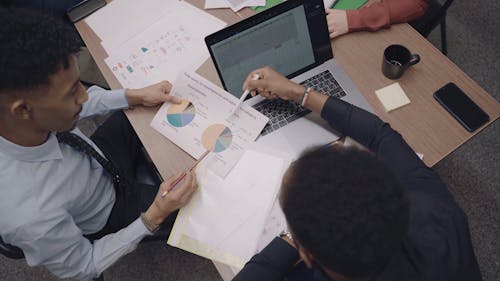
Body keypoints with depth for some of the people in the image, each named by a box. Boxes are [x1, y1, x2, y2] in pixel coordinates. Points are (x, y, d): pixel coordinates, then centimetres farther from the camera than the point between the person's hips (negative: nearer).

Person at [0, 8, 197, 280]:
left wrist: (136, 95, -14)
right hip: (108, 212, -4)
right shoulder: (32, 219, -43)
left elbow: (78, 105, -5)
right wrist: (154, 217, -30)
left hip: (97, 160, 5)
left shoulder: (24, 105, -29)